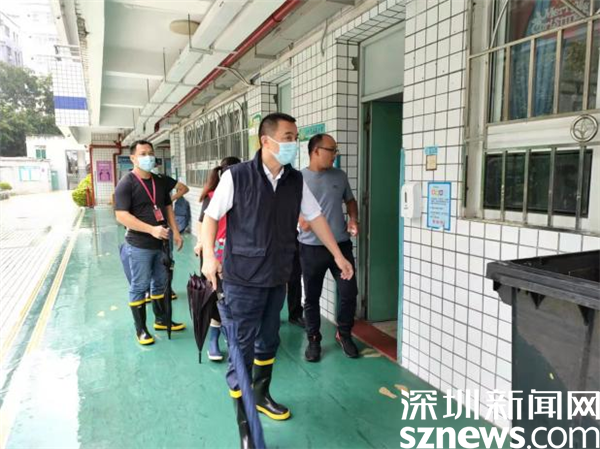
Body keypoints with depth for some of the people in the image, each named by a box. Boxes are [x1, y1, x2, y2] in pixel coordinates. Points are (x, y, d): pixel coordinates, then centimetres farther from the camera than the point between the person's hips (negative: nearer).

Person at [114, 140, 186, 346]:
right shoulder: (126, 184, -11)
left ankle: (161, 320, 32)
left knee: (160, 283, 17)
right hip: (139, 246, -6)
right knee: (139, 287, 4)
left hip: (161, 243, 7)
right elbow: (122, 216, -19)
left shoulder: (160, 182, 10)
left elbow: (168, 207, 17)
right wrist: (152, 229, -26)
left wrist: (175, 231, 6)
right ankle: (140, 329, 16)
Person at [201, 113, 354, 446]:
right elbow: (211, 216, -4)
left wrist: (338, 255, 11)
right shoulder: (237, 176, -12)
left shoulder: (296, 180, 1)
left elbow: (315, 216, 10)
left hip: (278, 278, 5)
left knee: (268, 343, 20)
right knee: (241, 350, 1)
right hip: (243, 280, -5)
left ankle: (261, 396, 42)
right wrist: (209, 256, -14)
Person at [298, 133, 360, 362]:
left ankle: (344, 334, 28)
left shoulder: (340, 176, 6)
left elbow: (350, 200, 19)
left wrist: (353, 219, 0)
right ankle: (313, 340, 27)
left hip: (341, 245, 3)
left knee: (349, 292, 4)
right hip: (311, 248, -2)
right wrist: (299, 219, -22)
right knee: (311, 297, 9)